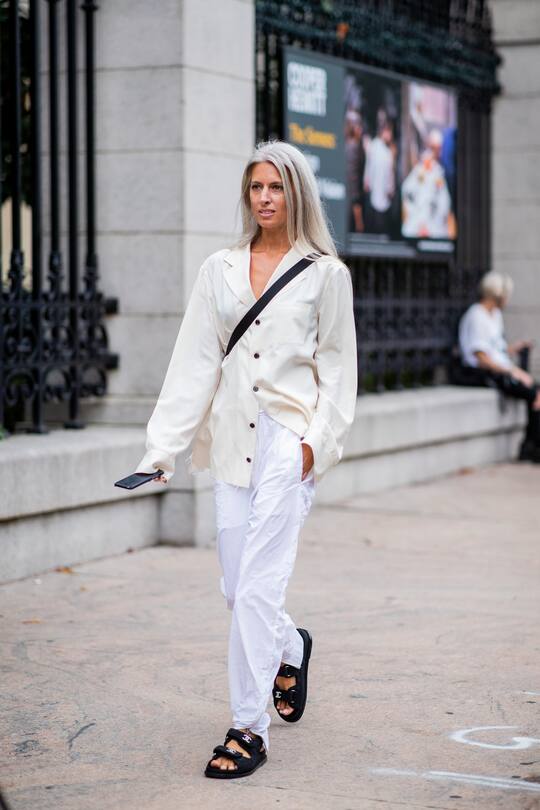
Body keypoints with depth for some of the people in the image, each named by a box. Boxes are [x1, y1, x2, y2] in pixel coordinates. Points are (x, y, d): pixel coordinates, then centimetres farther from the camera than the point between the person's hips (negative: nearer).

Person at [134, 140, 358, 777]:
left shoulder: (326, 273, 3)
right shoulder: (219, 270, 10)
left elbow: (337, 367, 3)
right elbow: (194, 363, 7)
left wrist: (316, 440, -9)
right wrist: (162, 448, 0)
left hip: (290, 439, -4)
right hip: (233, 438, 4)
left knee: (256, 586, -11)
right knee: (237, 589, 9)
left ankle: (249, 728, -4)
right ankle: (290, 649, 41)